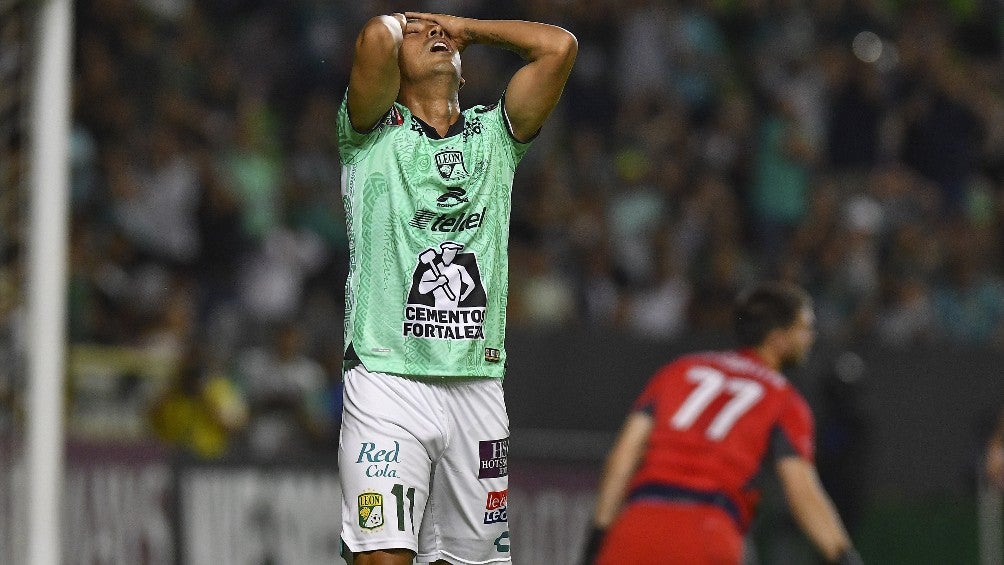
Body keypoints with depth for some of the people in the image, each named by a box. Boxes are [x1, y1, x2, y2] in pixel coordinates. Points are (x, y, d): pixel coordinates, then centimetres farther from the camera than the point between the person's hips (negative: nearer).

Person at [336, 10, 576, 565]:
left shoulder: (495, 134, 18)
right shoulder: (374, 132, 7)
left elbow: (558, 45, 6)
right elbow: (376, 37, -11)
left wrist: (463, 28, 17)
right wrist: (399, 23, 14)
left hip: (479, 387, 4)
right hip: (388, 379, -4)